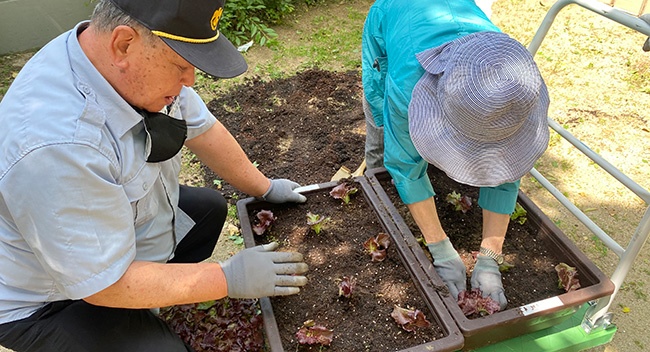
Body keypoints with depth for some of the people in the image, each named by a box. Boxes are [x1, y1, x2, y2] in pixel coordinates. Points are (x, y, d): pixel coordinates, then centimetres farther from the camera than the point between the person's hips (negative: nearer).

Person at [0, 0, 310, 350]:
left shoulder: (145, 62, -18)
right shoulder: (56, 146, -40)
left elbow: (201, 129, -1)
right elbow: (106, 285, -30)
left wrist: (264, 188, 6)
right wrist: (229, 278, -22)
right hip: (53, 301, -7)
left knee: (210, 207, 13)